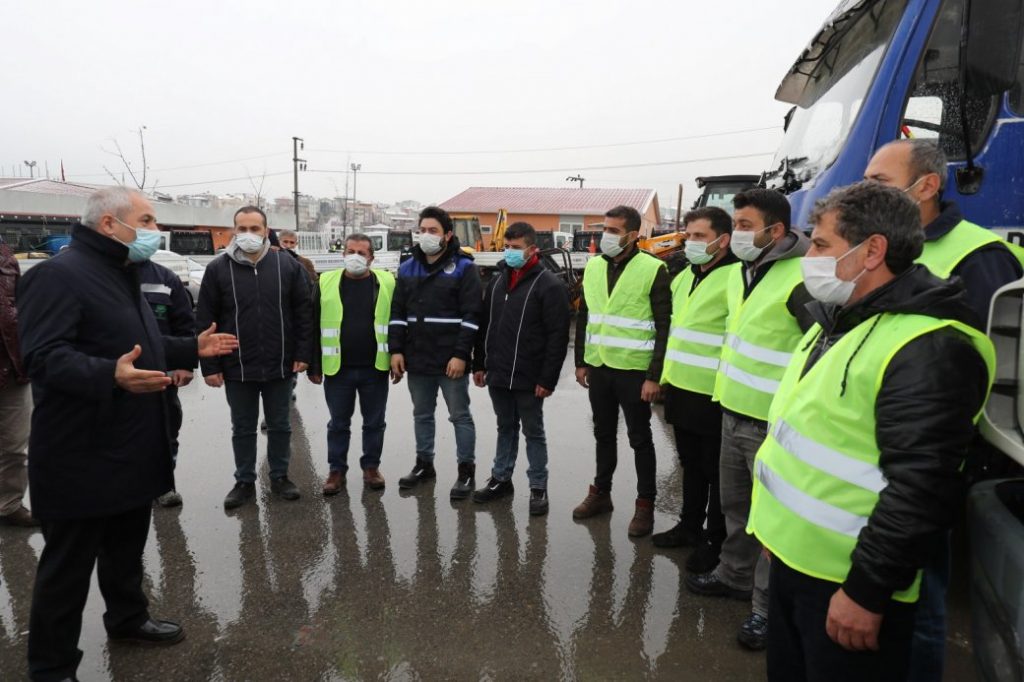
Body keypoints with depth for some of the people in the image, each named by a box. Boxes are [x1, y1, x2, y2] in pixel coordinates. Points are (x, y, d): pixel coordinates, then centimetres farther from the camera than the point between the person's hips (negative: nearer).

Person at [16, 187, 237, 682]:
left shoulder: (122, 276, 16)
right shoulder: (58, 275, -18)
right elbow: (45, 357, -28)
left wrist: (193, 349, 17)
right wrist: (110, 375, -43)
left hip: (131, 450, 10)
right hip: (81, 458, -9)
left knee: (127, 547, 23)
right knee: (68, 564, 5)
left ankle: (128, 618, 42)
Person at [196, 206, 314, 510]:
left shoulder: (288, 265, -1)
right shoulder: (218, 269, -2)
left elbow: (304, 312, 1)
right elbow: (205, 321, -2)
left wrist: (302, 354, -4)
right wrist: (210, 366, -5)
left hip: (280, 366, 0)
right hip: (237, 368, 0)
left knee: (280, 426, 13)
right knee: (243, 428, 13)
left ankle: (280, 477, 29)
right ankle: (244, 482, 28)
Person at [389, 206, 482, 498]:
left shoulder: (463, 268, -6)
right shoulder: (408, 268, 10)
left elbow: (471, 315, -12)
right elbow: (397, 313, 11)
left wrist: (461, 355, -18)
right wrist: (396, 350, 2)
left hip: (451, 361, -5)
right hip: (417, 360, 6)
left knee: (460, 415, 4)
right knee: (422, 414, 17)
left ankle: (466, 470, 15)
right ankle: (424, 463, 32)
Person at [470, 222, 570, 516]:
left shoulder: (549, 285, -11)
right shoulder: (497, 280, 10)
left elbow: (558, 336, -14)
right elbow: (484, 325, 15)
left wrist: (548, 379, -17)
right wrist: (479, 364, 13)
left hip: (528, 379, -6)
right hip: (497, 374, 6)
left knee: (533, 432, 7)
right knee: (505, 428, 18)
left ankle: (538, 487, 19)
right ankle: (501, 479, 31)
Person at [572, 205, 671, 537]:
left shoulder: (653, 270, -11)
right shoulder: (593, 267, 7)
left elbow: (664, 327, -12)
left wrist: (655, 375, -15)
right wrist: (580, 362, 11)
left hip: (634, 370, -5)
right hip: (598, 367, 5)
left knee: (640, 439, 7)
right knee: (604, 434, 18)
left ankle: (645, 504, 21)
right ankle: (601, 493, 33)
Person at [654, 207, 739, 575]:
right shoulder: (684, 277, 12)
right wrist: (667, 375, 19)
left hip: (713, 396, -8)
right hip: (680, 389, 8)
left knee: (716, 472, 8)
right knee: (691, 465, 22)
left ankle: (716, 541, 24)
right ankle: (690, 525, 38)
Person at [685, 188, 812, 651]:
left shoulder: (800, 280, -19)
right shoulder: (743, 273, 10)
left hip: (772, 422, -9)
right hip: (733, 412, 9)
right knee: (735, 504, 22)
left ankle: (768, 608, 21)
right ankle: (735, 576, 41)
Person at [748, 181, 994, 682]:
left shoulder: (929, 348, -22)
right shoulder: (838, 320, 10)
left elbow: (921, 491, -25)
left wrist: (867, 591, -21)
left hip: (845, 579, -9)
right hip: (792, 555, 9)